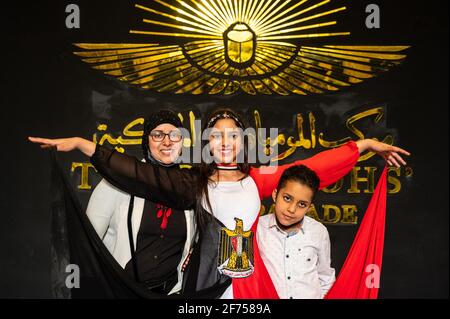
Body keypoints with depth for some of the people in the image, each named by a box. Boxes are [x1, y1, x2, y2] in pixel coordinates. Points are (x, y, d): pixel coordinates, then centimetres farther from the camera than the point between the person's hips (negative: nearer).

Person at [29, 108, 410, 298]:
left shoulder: (258, 180, 5)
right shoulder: (194, 183, 1)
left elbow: (311, 167, 4)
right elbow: (139, 173, -5)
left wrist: (366, 145, 3)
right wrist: (82, 144, -11)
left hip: (252, 282, 1)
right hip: (207, 282, -1)